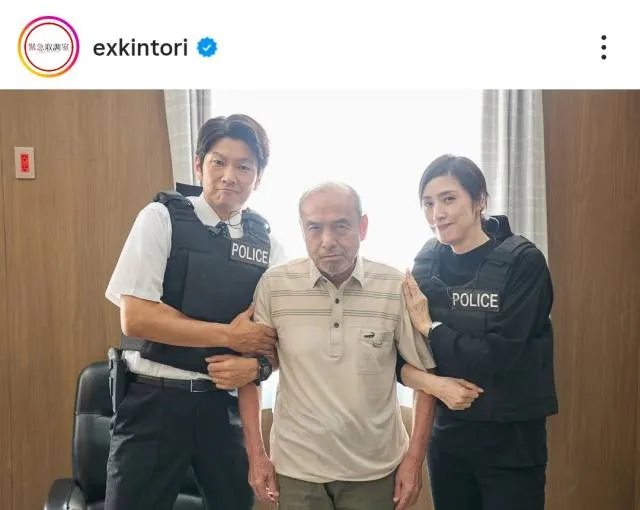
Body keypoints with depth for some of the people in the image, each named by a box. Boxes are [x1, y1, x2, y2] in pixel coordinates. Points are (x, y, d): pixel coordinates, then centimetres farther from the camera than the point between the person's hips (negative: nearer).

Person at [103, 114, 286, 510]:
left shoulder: (267, 244, 2)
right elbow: (136, 318, -15)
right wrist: (229, 335, -15)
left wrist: (257, 365, -16)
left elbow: (279, 334, 5)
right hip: (154, 402, -3)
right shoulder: (162, 218, -7)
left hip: (225, 404, 3)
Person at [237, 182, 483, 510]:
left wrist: (414, 458, -2)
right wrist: (256, 454, -1)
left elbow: (424, 371, -2)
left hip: (376, 469, 0)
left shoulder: (397, 288, -10)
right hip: (297, 467, 0)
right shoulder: (274, 286, -10)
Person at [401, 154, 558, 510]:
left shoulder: (523, 262, -15)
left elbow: (500, 357, -20)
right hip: (448, 433, 4)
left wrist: (430, 328, -14)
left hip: (511, 438, -4)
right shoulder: (427, 263, -2)